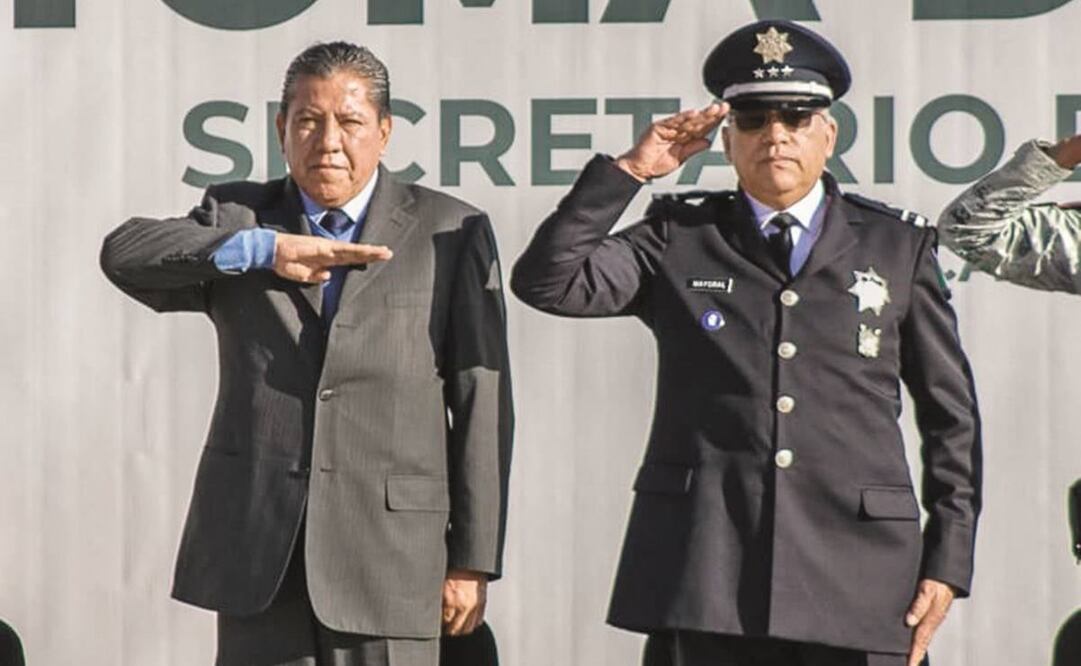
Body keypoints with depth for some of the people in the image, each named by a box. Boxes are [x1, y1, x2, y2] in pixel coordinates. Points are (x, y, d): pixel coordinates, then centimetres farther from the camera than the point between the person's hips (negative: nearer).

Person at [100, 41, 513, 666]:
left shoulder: (451, 234, 4)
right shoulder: (237, 218, 10)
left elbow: (481, 404, 1)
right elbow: (125, 252, -8)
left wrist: (473, 560, -3)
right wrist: (265, 248, -20)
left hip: (389, 553, -2)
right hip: (258, 552, 2)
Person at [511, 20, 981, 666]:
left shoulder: (899, 247, 10)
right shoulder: (679, 238, 10)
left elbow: (951, 415, 12)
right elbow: (547, 282, -2)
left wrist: (947, 561, 5)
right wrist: (629, 171, -5)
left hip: (857, 580, 0)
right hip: (703, 572, 0)